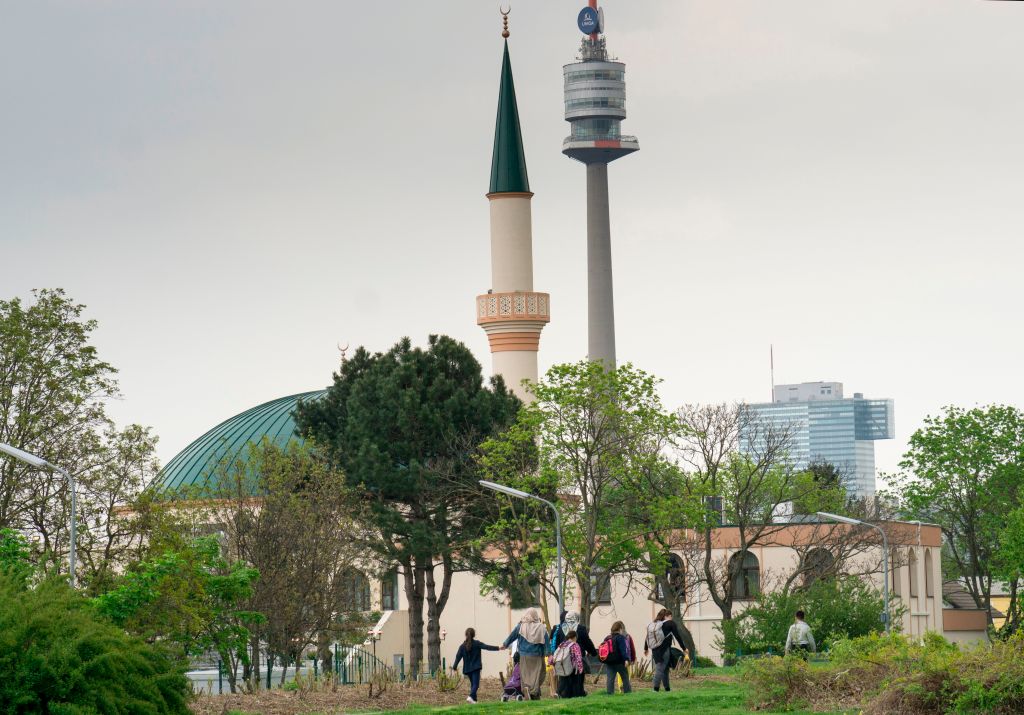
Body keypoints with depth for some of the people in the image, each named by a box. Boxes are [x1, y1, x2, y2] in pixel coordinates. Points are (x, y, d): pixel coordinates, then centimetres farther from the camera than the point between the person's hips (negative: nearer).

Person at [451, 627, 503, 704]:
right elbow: (487, 647, -10)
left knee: (473, 684, 17)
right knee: (475, 684, -9)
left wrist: (455, 666, 12)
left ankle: (474, 699, 16)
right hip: (475, 667, -4)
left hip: (467, 668, 4)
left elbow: (458, 657, 4)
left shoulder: (462, 646, 4)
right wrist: (498, 648, -11)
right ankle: (471, 697, -31)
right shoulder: (477, 643, -5)